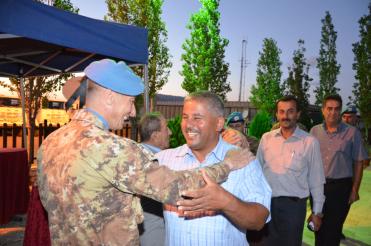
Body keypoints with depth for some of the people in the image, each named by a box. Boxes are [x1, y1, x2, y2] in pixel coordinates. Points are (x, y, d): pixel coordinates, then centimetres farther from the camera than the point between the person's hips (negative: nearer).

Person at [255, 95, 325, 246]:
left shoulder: (309, 142, -7)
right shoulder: (266, 138, 1)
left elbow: (316, 180, -2)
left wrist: (317, 212, 1)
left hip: (293, 204, -2)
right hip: (266, 202, 3)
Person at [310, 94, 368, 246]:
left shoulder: (352, 132, -7)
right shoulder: (314, 131, 1)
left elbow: (358, 163, -2)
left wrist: (355, 190, -4)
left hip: (341, 186, -2)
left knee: (334, 228, 7)